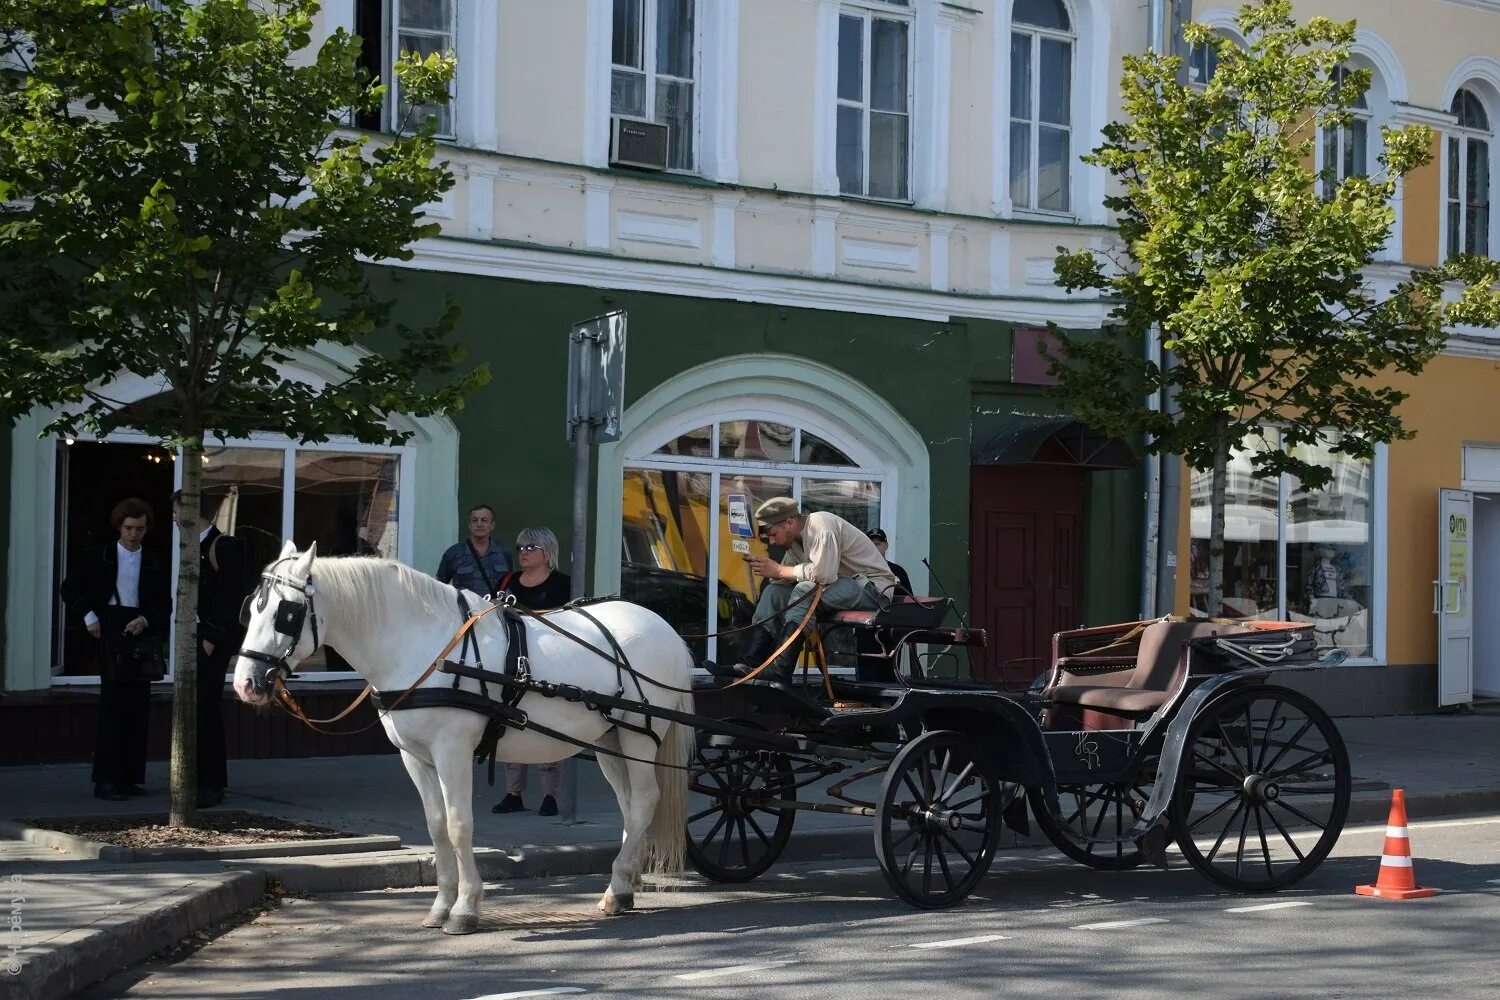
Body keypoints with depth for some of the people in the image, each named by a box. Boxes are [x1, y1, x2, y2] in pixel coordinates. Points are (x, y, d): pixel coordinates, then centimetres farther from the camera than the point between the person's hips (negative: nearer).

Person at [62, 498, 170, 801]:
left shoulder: (155, 566, 13)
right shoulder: (100, 559, 7)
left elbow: (164, 607, 9)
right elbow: (71, 589, 10)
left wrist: (145, 621, -11)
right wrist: (89, 615, -3)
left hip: (141, 633, 3)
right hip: (110, 632, -3)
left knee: (138, 705, 4)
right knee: (112, 702, -10)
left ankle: (129, 777, 12)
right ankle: (106, 779, -9)